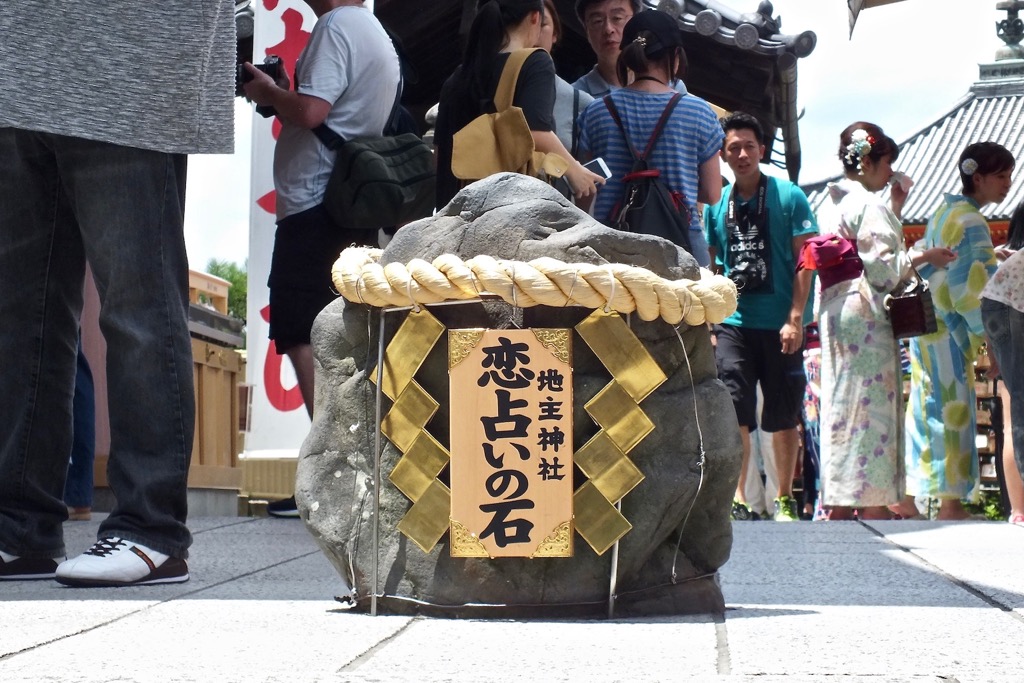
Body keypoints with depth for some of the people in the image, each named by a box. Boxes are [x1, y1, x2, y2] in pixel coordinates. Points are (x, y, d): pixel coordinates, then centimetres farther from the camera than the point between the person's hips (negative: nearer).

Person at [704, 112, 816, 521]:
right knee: (734, 413, -6)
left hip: (780, 325, -2)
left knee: (784, 417, 6)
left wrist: (795, 320, -12)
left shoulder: (789, 197, -1)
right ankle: (736, 499, -2)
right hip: (732, 323, 2)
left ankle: (784, 500, 18)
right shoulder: (717, 204, 9)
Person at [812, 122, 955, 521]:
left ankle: (837, 504, 12)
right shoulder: (869, 205, -12)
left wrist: (896, 210, 16)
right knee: (871, 408, -5)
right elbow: (881, 267, -16)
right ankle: (872, 503, -2)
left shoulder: (830, 204, 15)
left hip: (833, 313, 9)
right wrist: (924, 257, -5)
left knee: (841, 406, 10)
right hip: (864, 313, -9)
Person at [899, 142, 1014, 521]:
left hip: (926, 324, 9)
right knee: (955, 409, -5)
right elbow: (971, 289, -18)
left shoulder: (944, 212, 14)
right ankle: (951, 503, -4)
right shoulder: (970, 220, -14)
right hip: (948, 330, -9)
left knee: (927, 409, 11)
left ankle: (906, 495, 15)